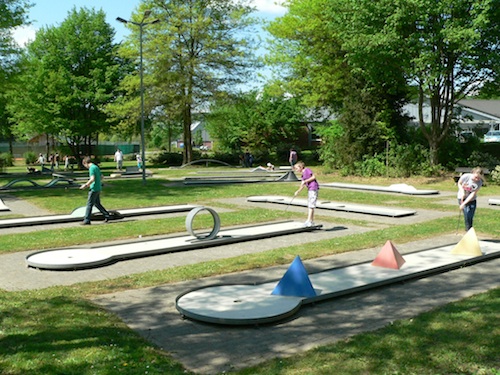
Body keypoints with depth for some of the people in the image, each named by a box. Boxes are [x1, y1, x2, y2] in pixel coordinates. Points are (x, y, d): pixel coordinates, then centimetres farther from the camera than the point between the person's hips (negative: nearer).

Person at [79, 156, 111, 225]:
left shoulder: (91, 168, -14)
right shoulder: (96, 167, 13)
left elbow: (92, 179, -25)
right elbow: (101, 177, 21)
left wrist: (86, 185, -19)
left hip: (94, 189, -9)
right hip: (98, 188, 9)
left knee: (89, 204, -2)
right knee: (97, 203, 18)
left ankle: (87, 220, 1)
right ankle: (106, 215, 17)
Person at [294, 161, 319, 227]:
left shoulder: (307, 170, -6)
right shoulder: (303, 174, 18)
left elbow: (314, 177, -15)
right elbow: (302, 185, 16)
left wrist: (305, 181, -16)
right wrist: (298, 191, 4)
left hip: (313, 188, -10)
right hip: (310, 189, 10)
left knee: (311, 205, -12)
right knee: (309, 205, 12)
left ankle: (309, 221, -14)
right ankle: (311, 221, 17)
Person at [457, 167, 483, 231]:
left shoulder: (479, 182, -20)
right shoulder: (465, 176, -24)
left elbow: (473, 194, -20)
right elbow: (459, 183, -3)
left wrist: (464, 203, -27)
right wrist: (462, 192, -20)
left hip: (472, 200, 2)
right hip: (462, 197, -2)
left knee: (470, 217, -1)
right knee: (467, 215, -14)